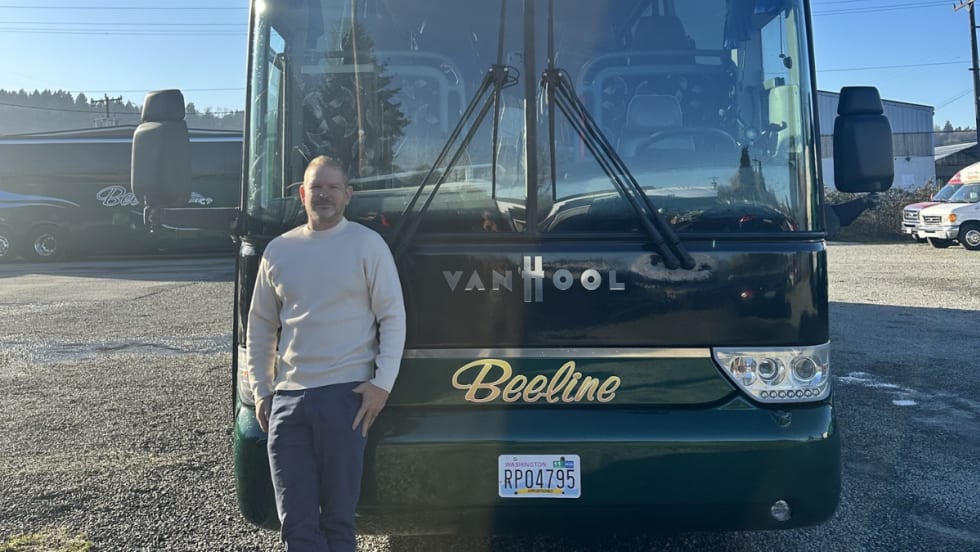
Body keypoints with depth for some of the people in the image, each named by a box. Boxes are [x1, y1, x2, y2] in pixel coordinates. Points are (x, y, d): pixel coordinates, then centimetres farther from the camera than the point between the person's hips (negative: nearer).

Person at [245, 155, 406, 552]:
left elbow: (392, 317, -1)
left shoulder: (368, 244, 1)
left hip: (345, 395, -3)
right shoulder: (278, 250, 11)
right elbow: (260, 325, 17)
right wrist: (260, 388, 11)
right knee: (295, 520, 6)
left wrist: (382, 382, -9)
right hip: (287, 398, 4)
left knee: (337, 514, 5)